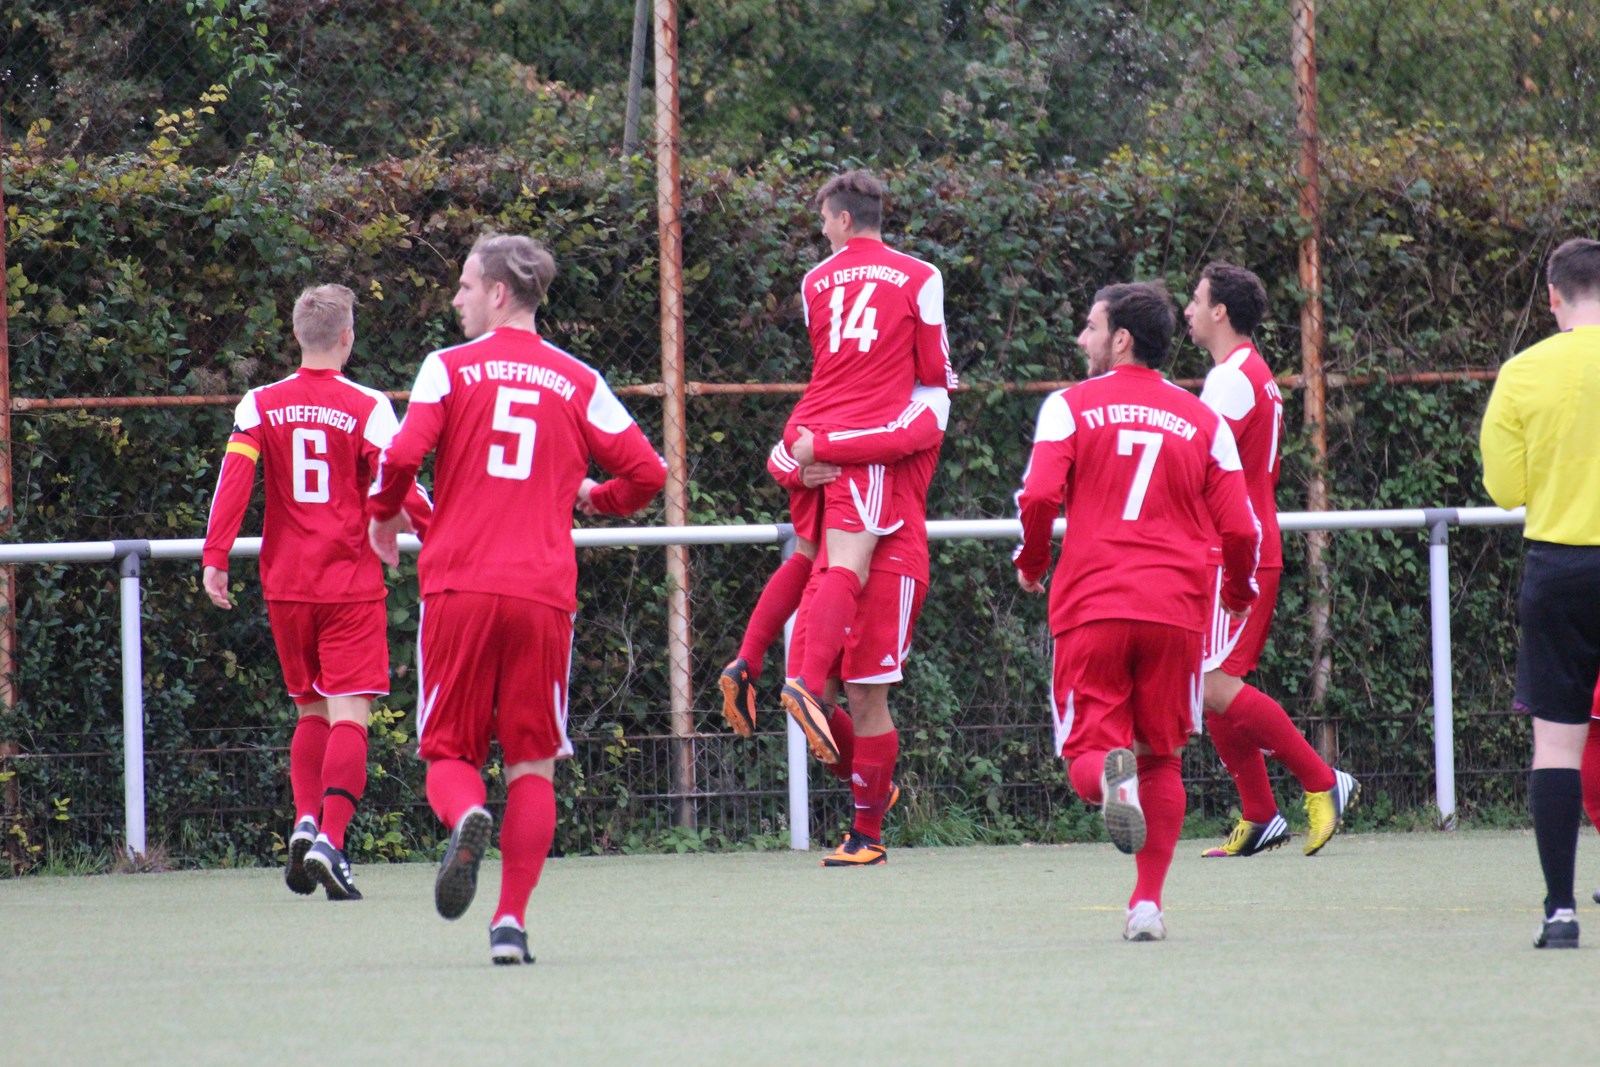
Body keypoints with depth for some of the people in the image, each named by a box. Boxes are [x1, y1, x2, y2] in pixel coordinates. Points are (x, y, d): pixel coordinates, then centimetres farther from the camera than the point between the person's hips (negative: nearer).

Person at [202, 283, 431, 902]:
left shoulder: (260, 405, 2)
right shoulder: (367, 409, -7)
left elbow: (234, 478, -9)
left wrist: (215, 558, -10)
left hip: (285, 583, 3)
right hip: (351, 583, -3)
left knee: (311, 711, 18)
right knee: (348, 714, -6)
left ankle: (306, 821, 0)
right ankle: (331, 839, -21)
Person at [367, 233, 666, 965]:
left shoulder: (450, 369, 2)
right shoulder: (578, 382, 9)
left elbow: (402, 455, -11)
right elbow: (648, 473, 6)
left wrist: (383, 514, 10)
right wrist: (594, 498, 27)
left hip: (458, 584, -1)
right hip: (543, 594, 1)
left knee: (448, 752, 7)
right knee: (532, 764, 8)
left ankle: (465, 820, -28)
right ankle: (512, 921, -2)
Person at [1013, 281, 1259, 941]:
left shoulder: (1069, 407, 3)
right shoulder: (1203, 421, 10)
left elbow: (1038, 497, -10)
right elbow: (1240, 529, 7)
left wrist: (1031, 564, 9)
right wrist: (1240, 592, 27)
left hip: (1090, 608, -2)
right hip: (1175, 612, 2)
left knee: (1086, 754, 3)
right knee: (1161, 760, 14)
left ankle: (1111, 776, -33)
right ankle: (1148, 903, 6)